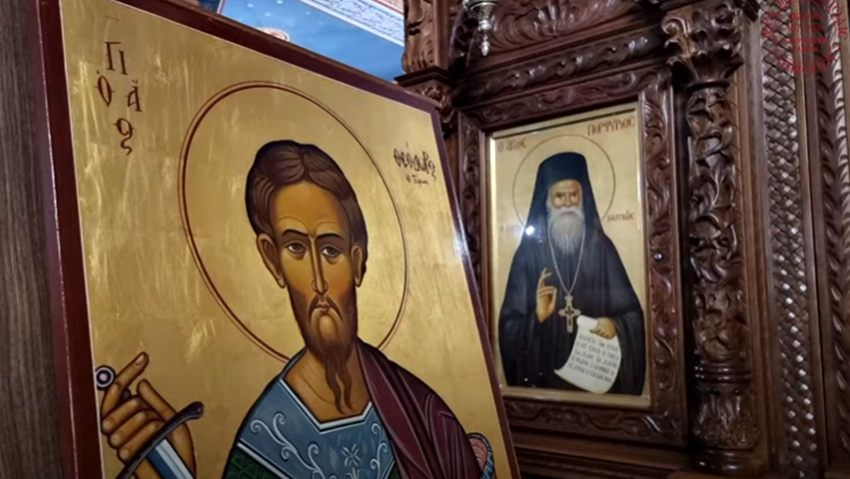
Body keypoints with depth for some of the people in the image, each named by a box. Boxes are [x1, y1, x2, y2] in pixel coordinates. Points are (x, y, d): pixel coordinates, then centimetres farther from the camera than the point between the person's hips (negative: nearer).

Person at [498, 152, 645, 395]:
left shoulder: (601, 247, 1)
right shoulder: (529, 251, -3)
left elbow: (632, 313, 1)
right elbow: (509, 324, -3)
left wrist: (616, 325, -18)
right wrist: (537, 318, -21)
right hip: (545, 372, -1)